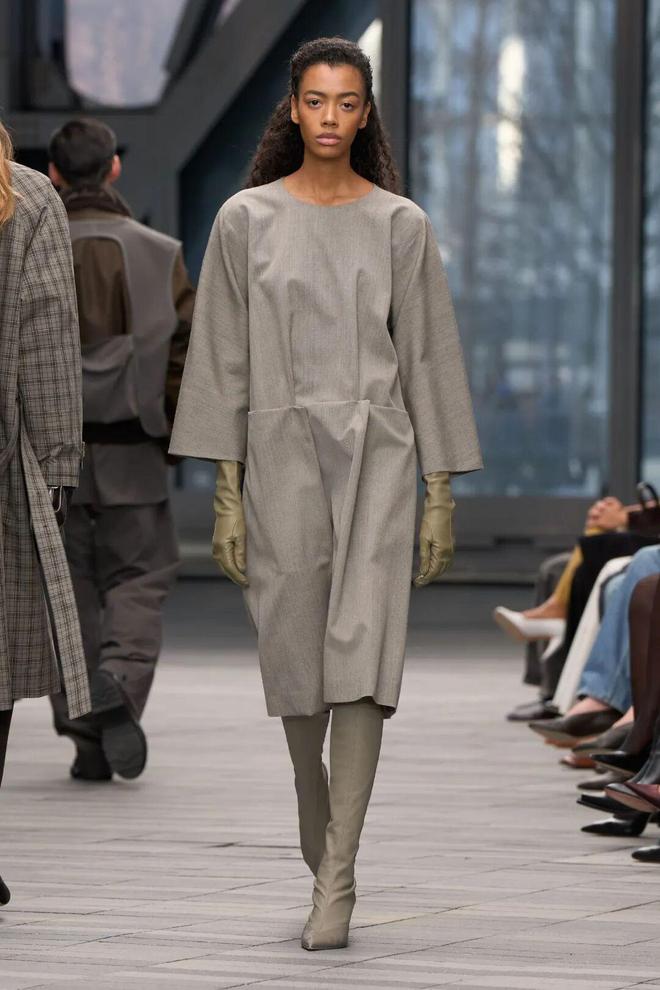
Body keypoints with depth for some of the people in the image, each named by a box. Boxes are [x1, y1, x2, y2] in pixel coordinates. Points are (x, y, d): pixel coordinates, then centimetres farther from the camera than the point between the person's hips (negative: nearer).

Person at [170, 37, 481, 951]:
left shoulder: (400, 225, 4)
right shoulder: (247, 221, 3)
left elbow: (429, 357, 5)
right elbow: (225, 360, 3)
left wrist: (441, 493, 2)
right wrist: (226, 493, -2)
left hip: (376, 452, -1)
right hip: (282, 454, 1)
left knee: (361, 655, -13)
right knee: (297, 664, 7)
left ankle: (337, 879, -14)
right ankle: (322, 849, 27)